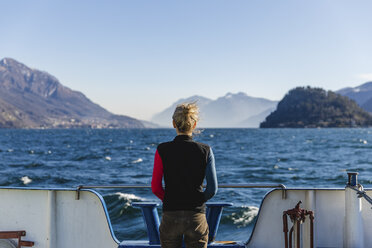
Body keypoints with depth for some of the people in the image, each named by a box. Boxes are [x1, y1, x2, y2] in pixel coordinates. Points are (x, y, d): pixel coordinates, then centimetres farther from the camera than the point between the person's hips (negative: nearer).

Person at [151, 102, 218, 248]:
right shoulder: (205, 151, -4)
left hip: (170, 216, 0)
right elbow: (212, 189, -5)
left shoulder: (162, 150, -4)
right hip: (196, 216, 0)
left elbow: (155, 188, -2)